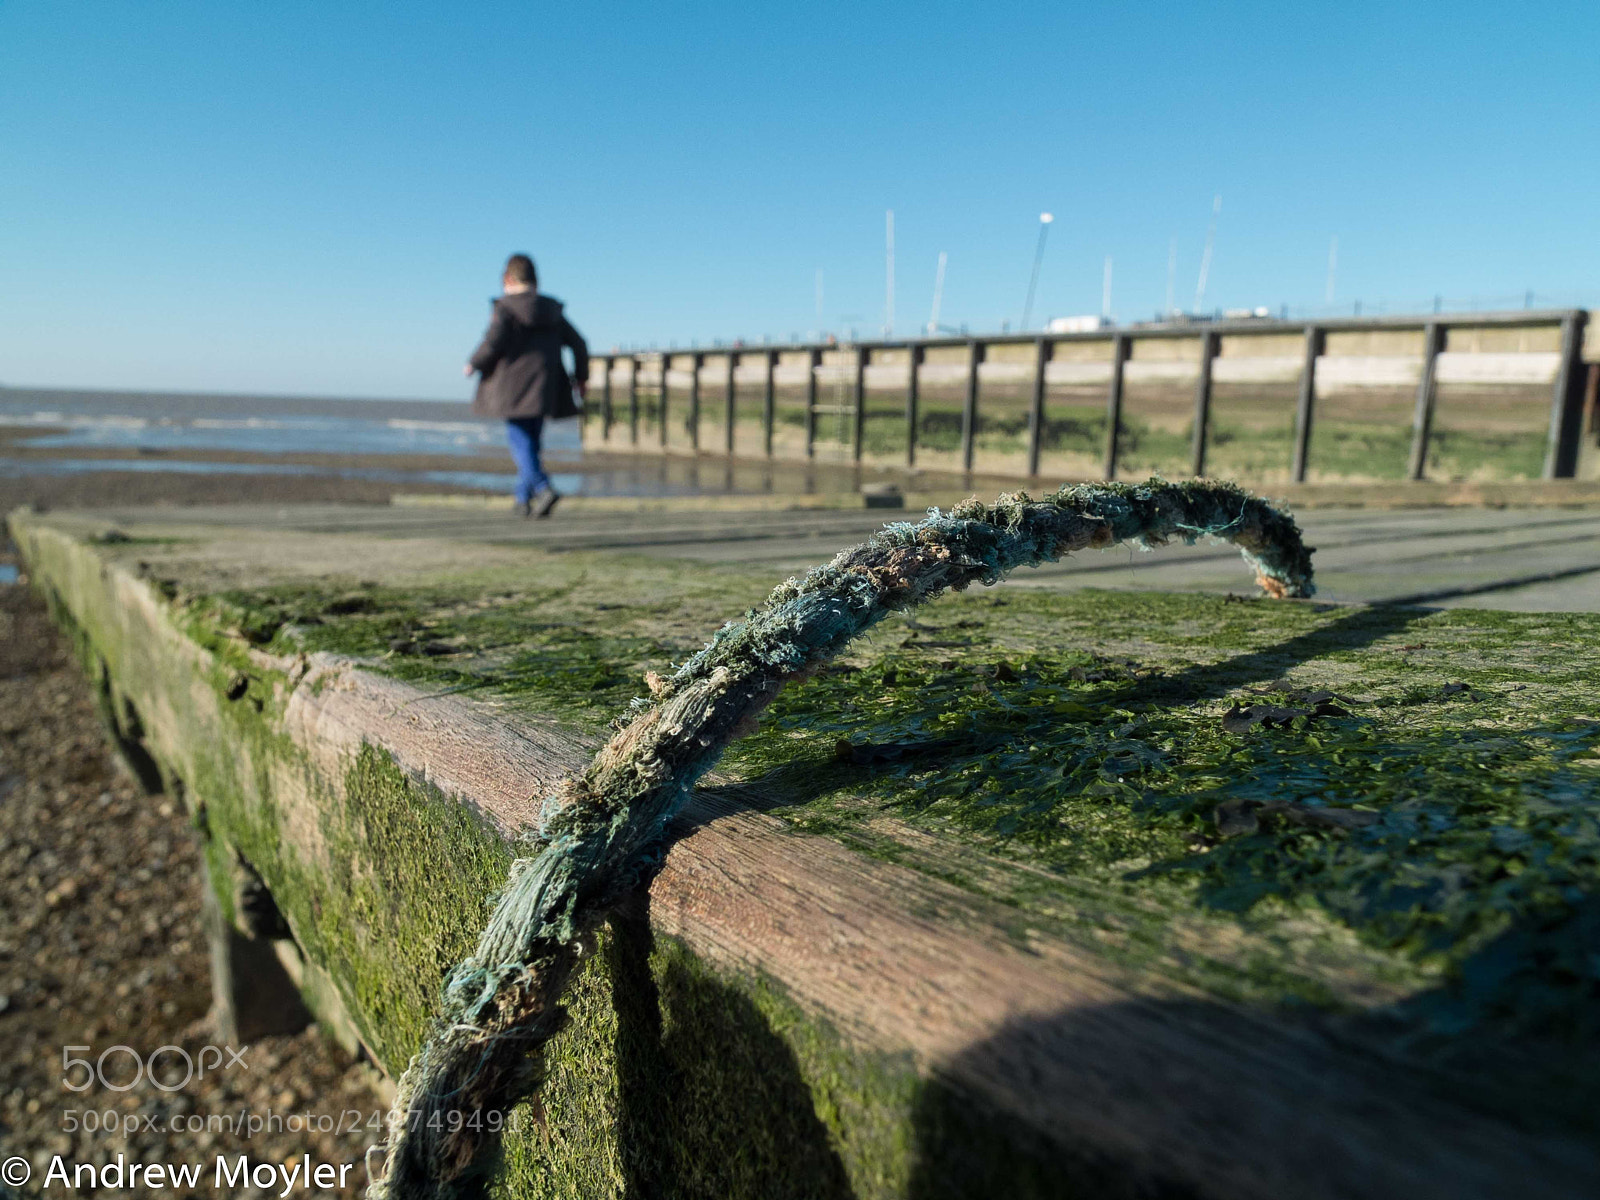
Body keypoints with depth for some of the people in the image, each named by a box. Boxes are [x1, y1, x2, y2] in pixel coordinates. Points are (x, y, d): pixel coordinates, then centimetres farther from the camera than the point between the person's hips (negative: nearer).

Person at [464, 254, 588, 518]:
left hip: (513, 388, -6)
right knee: (531, 441, 14)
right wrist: (581, 376, 23)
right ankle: (523, 498, 19)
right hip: (543, 389, 6)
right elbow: (578, 343, 11)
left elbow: (492, 343, -15)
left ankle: (544, 488, -25)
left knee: (520, 442, -6)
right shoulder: (552, 310, 11)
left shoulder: (505, 308, -6)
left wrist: (473, 364, 2)